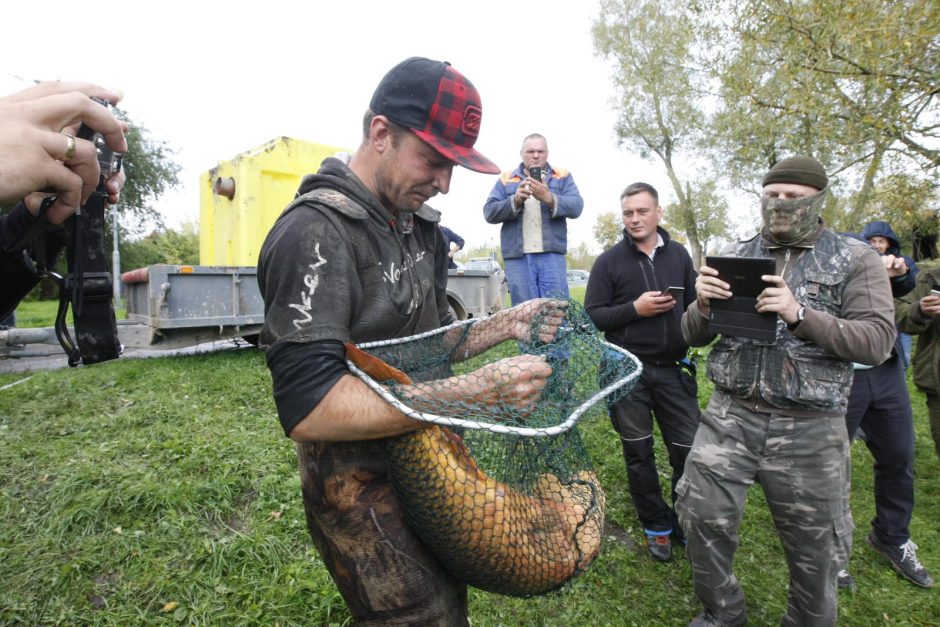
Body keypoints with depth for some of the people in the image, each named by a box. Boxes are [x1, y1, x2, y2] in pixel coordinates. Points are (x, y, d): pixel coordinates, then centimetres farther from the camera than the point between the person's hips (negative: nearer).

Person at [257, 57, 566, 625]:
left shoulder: (418, 226, 6)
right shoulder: (317, 231, -22)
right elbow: (307, 409, -31)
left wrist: (504, 326, -4)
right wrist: (477, 389, -33)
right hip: (361, 490, -8)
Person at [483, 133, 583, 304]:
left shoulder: (563, 176, 14)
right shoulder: (506, 179, 14)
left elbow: (576, 207, -1)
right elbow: (489, 212, 4)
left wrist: (549, 198, -18)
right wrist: (515, 200, -13)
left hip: (552, 255, 0)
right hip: (517, 257, 0)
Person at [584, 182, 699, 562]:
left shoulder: (678, 254, 7)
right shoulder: (610, 260, -2)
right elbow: (591, 316, -5)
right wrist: (635, 308, -17)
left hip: (673, 369, 2)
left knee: (689, 450, 6)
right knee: (639, 453, 10)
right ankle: (657, 526, 30)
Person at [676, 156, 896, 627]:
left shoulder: (855, 259, 2)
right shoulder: (735, 256, 7)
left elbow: (877, 341, -9)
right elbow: (693, 336, 7)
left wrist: (801, 315, -22)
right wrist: (703, 304, -15)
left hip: (809, 429, -1)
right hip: (729, 417, 2)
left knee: (814, 547, 12)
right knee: (702, 518, 3)